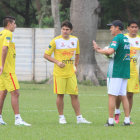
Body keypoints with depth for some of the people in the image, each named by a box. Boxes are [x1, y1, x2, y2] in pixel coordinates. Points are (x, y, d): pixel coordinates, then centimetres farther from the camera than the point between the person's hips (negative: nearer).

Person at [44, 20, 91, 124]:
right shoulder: (56, 41, -6)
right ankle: (61, 117, 10)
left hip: (71, 73, 3)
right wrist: (57, 62, -13)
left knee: (74, 95, 1)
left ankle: (79, 117, 4)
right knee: (60, 95, -1)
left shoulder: (75, 40, 7)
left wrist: (75, 66, 13)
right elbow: (46, 55, -2)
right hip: (59, 73, -3)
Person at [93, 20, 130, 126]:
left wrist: (99, 50, -12)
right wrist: (100, 49, 13)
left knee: (112, 95, -6)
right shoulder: (126, 39, 17)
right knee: (123, 95, 10)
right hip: (125, 72, 8)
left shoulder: (117, 38, -11)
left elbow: (110, 51, -27)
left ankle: (110, 120, -8)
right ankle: (127, 120, 7)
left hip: (115, 71, -8)